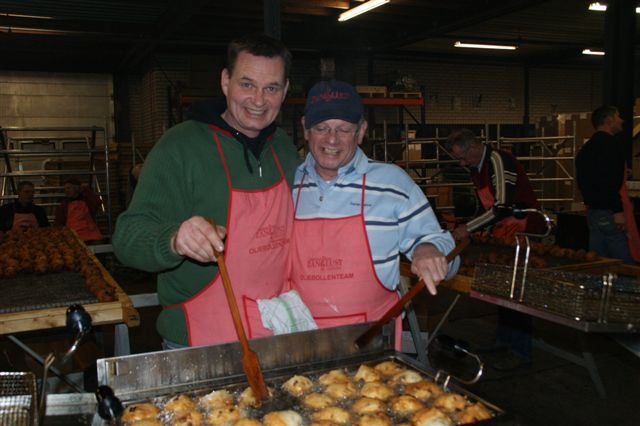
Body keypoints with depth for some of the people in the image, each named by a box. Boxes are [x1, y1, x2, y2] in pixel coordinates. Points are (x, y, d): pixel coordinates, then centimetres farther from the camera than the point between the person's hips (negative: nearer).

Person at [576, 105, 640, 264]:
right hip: (610, 213, -9)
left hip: (592, 212, 9)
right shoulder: (611, 144, -10)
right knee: (626, 265, -7)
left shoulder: (586, 148, 18)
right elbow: (611, 181, -21)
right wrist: (618, 211, -21)